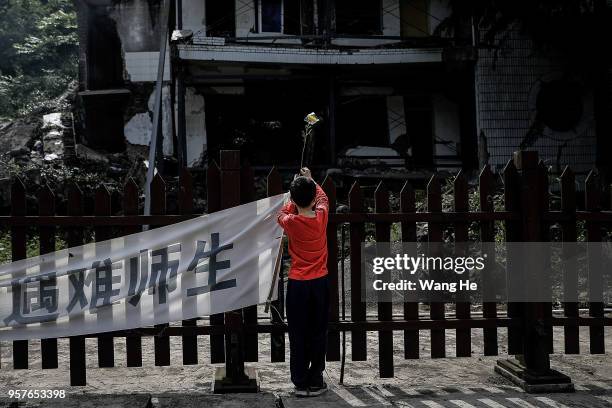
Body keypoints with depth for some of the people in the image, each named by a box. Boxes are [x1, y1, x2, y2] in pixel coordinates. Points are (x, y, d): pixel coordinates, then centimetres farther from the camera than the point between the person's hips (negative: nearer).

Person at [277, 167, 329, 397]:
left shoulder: (290, 222, -12)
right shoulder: (321, 217, -7)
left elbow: (282, 214, 15)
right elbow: (323, 198, 17)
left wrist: (296, 198, 21)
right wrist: (310, 180, 30)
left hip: (297, 284, -2)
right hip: (320, 283, 2)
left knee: (298, 335, 5)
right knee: (318, 334, 9)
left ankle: (300, 383, 8)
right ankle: (315, 382, 12)